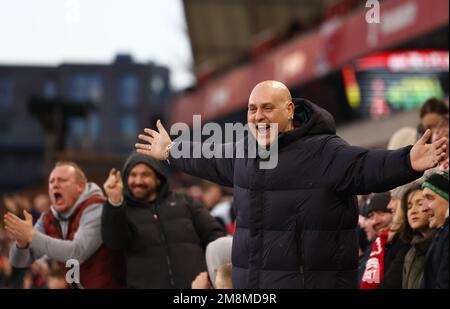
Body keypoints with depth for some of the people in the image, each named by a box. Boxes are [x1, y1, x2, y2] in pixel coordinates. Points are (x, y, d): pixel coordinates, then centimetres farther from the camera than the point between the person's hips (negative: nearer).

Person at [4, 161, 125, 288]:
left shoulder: (95, 209, -19)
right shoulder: (48, 219, 2)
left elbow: (78, 253, -32)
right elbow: (20, 261, -1)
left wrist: (31, 235, -33)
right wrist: (22, 241, -24)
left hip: (108, 285, -6)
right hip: (79, 286, 6)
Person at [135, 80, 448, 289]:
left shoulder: (324, 151, -12)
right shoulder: (246, 151, 14)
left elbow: (365, 166, -27)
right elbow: (211, 160, 34)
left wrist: (408, 163, -46)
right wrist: (172, 152, 47)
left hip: (313, 280, -8)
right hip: (250, 284, 8)